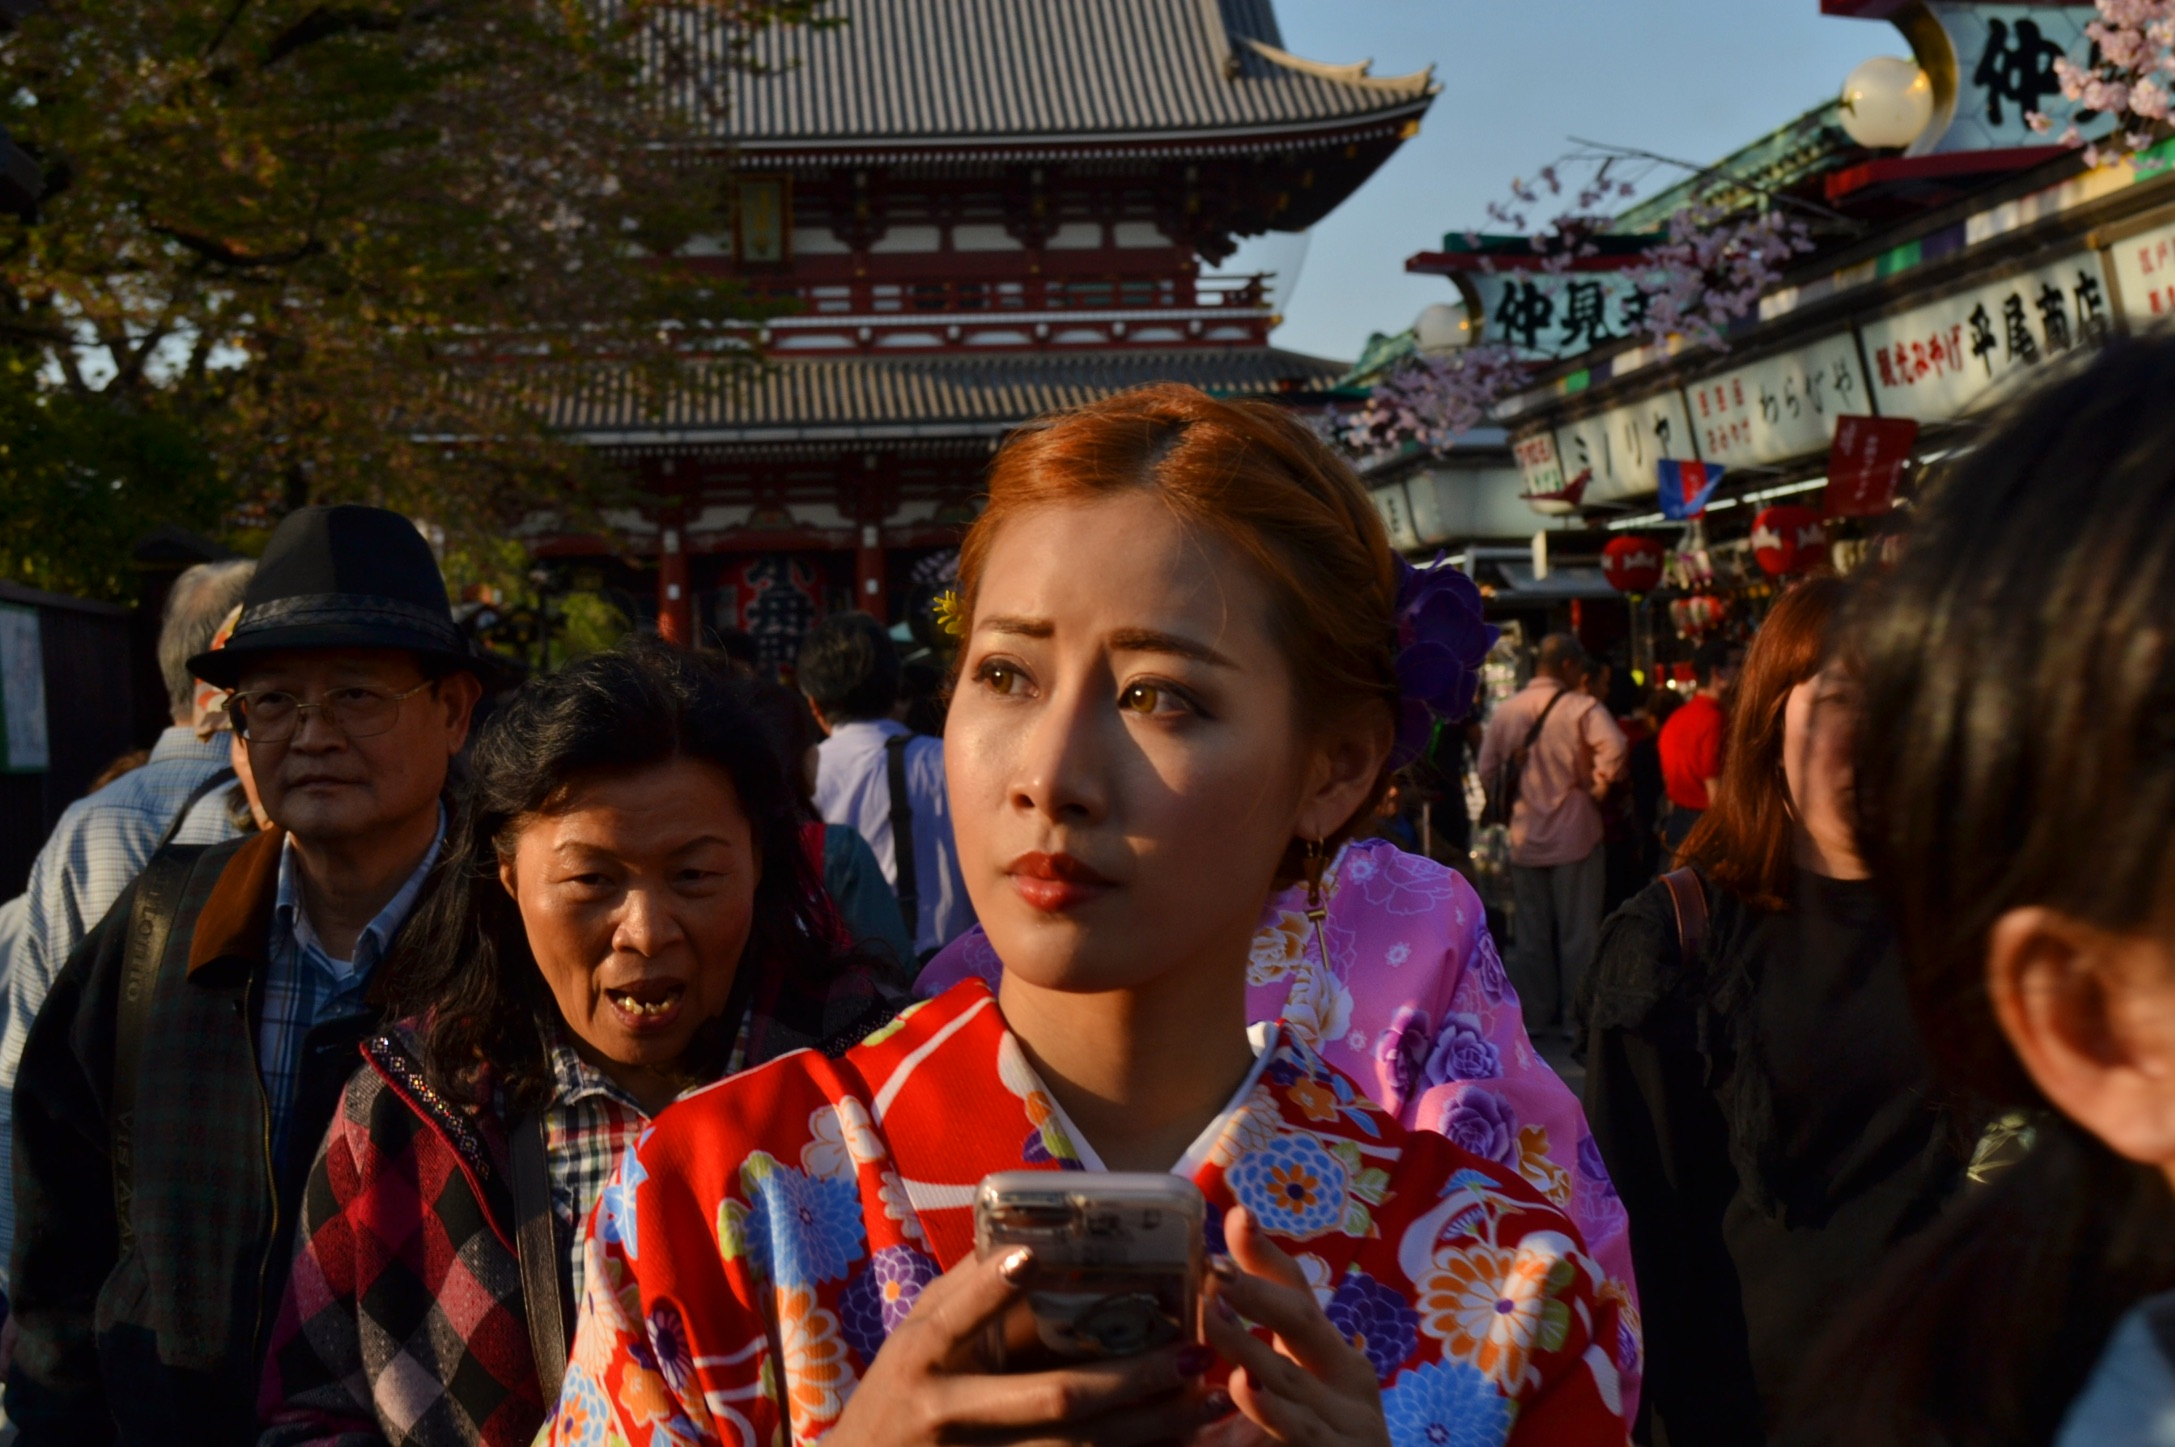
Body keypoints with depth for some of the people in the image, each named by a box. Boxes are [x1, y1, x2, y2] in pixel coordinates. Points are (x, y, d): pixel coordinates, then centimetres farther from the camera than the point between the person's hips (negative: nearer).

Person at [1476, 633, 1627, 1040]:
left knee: (1531, 933, 12)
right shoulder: (1582, 708, -11)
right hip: (1573, 835, -4)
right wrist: (1597, 787, -12)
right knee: (1578, 932, 4)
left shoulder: (1506, 709, 4)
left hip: (1524, 838, 4)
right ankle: (1578, 1017, 8)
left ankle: (1534, 1016, 17)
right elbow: (1613, 747, -27)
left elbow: (1486, 766, 6)